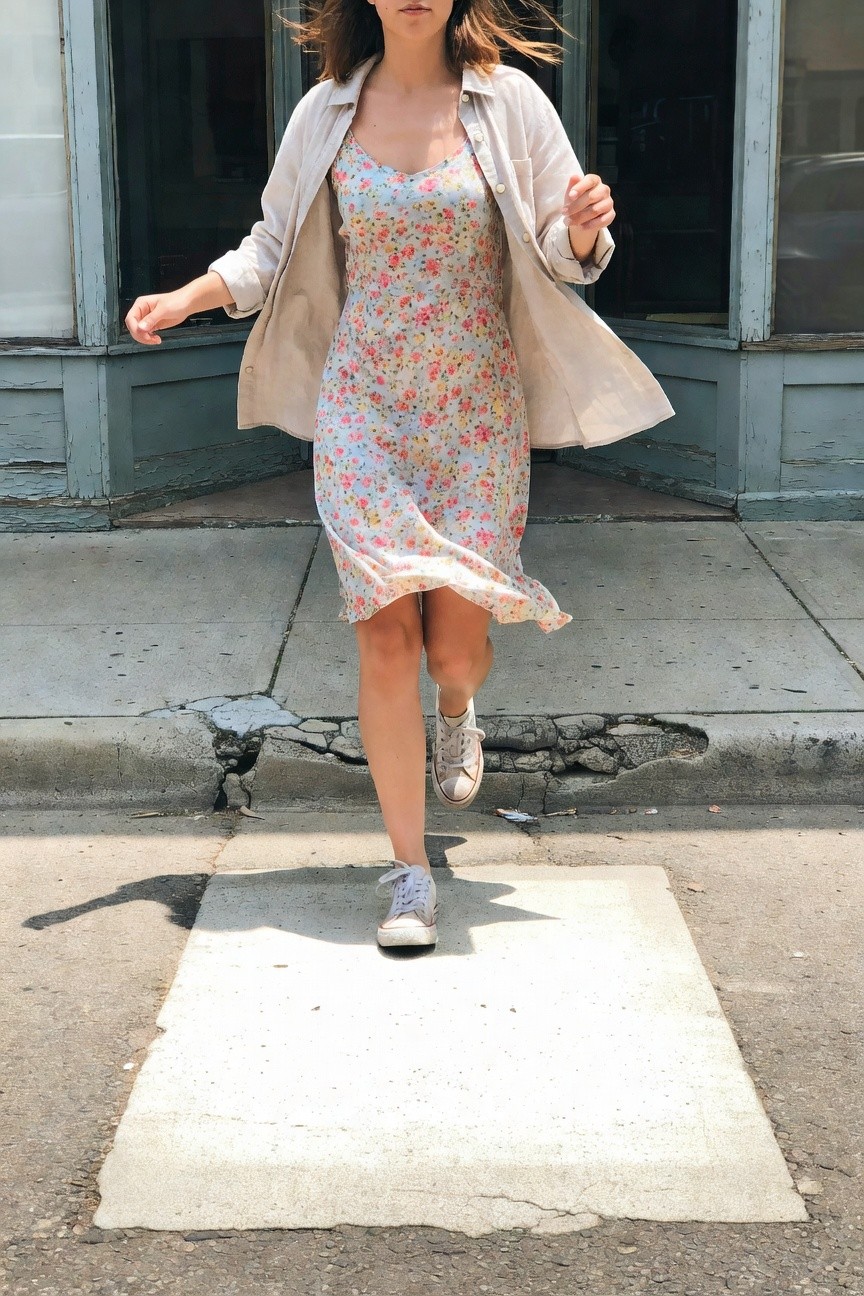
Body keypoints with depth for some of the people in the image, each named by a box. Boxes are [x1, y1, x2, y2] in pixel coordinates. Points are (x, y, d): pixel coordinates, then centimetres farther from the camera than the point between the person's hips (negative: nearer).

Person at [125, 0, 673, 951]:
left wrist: (582, 229, -20)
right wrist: (185, 297, 1)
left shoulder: (508, 102, 0)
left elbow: (562, 256, 3)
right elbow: (276, 246, 16)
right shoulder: (325, 112, 4)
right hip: (363, 410, 1)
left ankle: (457, 711, 39)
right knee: (385, 635, -8)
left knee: (455, 641, -2)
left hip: (480, 413, 0)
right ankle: (410, 873, 4)